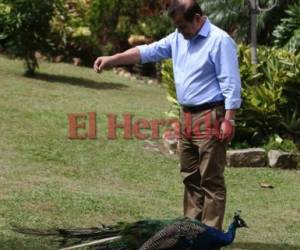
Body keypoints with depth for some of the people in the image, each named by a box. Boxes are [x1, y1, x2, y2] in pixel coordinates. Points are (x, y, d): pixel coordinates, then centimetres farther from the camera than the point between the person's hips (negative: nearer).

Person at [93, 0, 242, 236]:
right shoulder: (178, 38, 11)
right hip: (187, 116, 8)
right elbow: (147, 51, 12)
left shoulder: (220, 41, -14)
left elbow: (231, 84, -16)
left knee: (211, 179, -6)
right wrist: (112, 59, 4)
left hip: (210, 117, -8)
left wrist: (228, 120, -20)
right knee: (191, 177, 13)